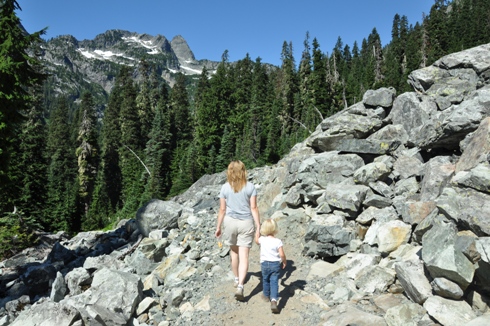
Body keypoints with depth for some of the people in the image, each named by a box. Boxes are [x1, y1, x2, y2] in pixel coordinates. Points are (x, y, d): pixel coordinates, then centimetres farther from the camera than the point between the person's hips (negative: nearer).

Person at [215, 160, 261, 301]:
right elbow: (254, 208, -7)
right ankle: (240, 285, -11)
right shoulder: (250, 187, -5)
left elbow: (222, 210, -1)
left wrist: (218, 227, 9)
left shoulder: (225, 188, -3)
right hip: (246, 223, -1)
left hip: (230, 221, 2)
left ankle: (237, 279, 37)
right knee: (244, 256, 1)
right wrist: (258, 226, -3)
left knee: (234, 251, 21)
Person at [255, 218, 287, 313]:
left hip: (265, 263, 2)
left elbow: (256, 240, 19)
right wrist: (284, 261, 4)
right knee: (274, 282, -1)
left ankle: (266, 295, 42)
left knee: (265, 280, 22)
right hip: (276, 264, -2)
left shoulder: (262, 239, -6)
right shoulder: (278, 241, -12)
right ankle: (273, 300, -18)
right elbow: (282, 254, -15)